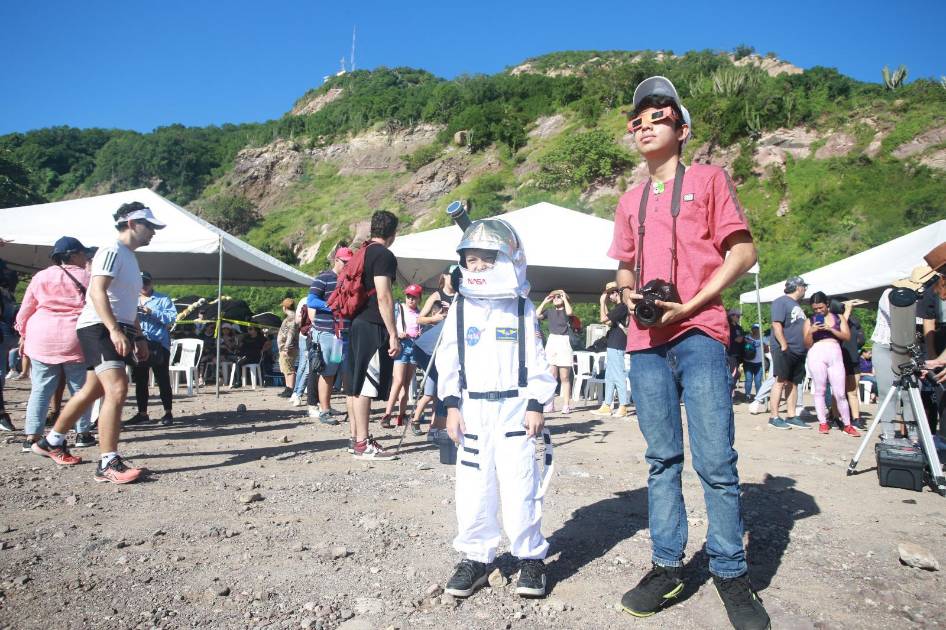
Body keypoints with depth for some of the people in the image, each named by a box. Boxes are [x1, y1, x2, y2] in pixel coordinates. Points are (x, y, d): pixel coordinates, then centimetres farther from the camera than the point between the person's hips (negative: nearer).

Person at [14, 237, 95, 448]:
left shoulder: (40, 277, 10)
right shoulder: (87, 277, 3)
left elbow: (25, 310, 12)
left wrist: (23, 335, 24)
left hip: (42, 338, 3)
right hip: (75, 338, -2)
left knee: (40, 390, 6)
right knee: (80, 388, 7)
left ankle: (31, 436, 3)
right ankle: (83, 433, 10)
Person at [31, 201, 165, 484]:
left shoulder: (130, 258, 20)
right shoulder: (112, 251, -10)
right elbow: (97, 291, -22)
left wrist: (139, 337, 25)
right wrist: (115, 330, -31)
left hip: (117, 330, 10)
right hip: (99, 327, -10)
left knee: (93, 390, 18)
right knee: (117, 388, -21)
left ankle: (51, 442, 36)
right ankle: (108, 463, -21)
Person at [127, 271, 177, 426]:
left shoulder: (163, 299, 3)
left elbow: (172, 317, -10)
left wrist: (152, 312, -18)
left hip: (158, 345, -5)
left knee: (162, 379, 0)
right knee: (140, 380, 11)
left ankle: (168, 412, 8)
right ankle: (142, 413, 21)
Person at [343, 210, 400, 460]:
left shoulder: (362, 252, 18)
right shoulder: (383, 255, -11)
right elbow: (383, 297, -19)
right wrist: (393, 334, -18)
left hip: (358, 322, 10)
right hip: (373, 326, -10)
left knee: (355, 383, 12)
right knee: (366, 385, -7)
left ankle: (356, 438, 21)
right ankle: (363, 444, -3)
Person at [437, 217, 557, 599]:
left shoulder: (522, 309, 2)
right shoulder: (461, 310, 5)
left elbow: (535, 360, 2)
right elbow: (448, 360, 5)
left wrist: (536, 406, -3)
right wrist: (451, 405, 0)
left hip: (514, 407, -2)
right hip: (473, 407, 2)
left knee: (519, 484, -1)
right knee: (473, 486, 6)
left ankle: (530, 556, 15)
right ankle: (476, 556, 20)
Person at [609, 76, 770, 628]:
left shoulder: (708, 178, 7)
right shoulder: (631, 201, 20)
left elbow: (743, 252, 0)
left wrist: (689, 306, -11)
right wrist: (628, 293, 2)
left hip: (699, 334, -4)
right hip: (646, 340, 5)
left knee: (715, 460, -5)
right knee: (663, 459, 7)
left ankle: (732, 573, 10)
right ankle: (668, 566, 16)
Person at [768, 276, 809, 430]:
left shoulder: (797, 305, 22)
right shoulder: (781, 301, -6)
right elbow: (776, 325, -16)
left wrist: (806, 347, 17)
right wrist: (784, 345, -21)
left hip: (798, 351, 9)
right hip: (784, 350, -9)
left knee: (793, 383, 9)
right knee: (780, 382, -8)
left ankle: (792, 417, 13)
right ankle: (774, 417, -6)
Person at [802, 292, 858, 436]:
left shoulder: (838, 318, 15)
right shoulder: (810, 321, 12)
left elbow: (847, 336, 3)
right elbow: (807, 344, 8)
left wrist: (830, 329, -9)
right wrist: (811, 332, -10)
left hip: (835, 355, 0)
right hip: (816, 354, 0)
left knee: (840, 393, -1)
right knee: (819, 390, 2)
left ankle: (847, 425, 7)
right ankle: (822, 422, 9)